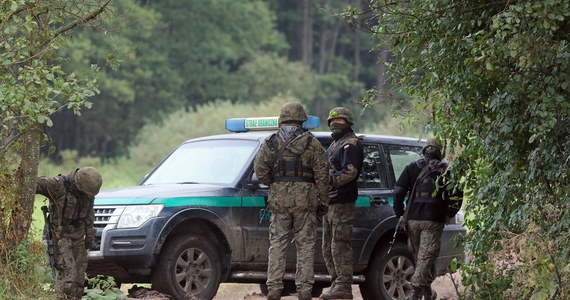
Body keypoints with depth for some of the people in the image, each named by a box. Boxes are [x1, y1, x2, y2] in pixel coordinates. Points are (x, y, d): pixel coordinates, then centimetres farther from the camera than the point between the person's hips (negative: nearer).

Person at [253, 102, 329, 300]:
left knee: (277, 246, 7)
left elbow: (260, 170, 1)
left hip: (279, 200, 1)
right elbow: (322, 172, -3)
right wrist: (322, 198, 5)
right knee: (305, 246, 4)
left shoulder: (270, 143, 4)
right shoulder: (311, 143, 0)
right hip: (305, 199, -1)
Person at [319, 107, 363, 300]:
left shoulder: (350, 144, -9)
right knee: (328, 248, 13)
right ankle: (337, 284, 18)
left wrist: (328, 181, -21)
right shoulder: (336, 144, 23)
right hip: (330, 203, 11)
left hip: (342, 204, -11)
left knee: (340, 246, -11)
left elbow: (350, 172, -21)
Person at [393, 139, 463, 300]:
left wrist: (400, 214, 9)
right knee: (426, 258, -4)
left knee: (419, 257, 14)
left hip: (412, 220, 3)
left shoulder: (412, 168, 9)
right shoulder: (445, 170, 2)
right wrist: (448, 215, 8)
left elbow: (398, 191, 3)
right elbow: (457, 196, -3)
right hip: (433, 221, -3)